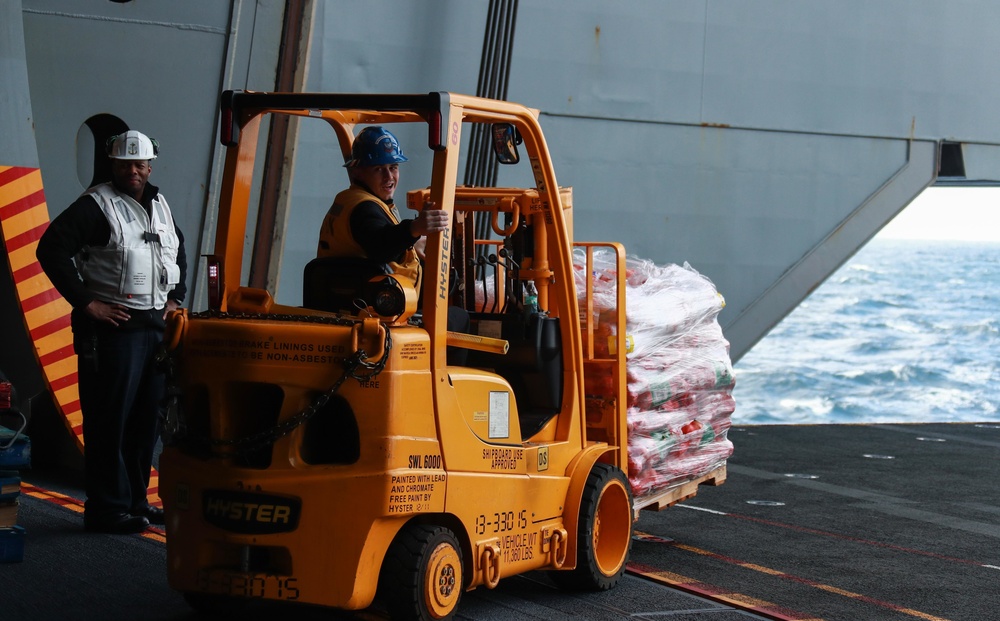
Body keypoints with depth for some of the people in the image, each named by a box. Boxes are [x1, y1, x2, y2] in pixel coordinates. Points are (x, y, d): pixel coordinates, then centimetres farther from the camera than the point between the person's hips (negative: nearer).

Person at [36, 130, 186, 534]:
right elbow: (51, 248, -17)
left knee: (148, 420, 11)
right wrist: (86, 303, -17)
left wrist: (175, 298, 18)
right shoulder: (96, 206, -8)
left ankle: (136, 501, 21)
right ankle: (107, 510, -2)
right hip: (114, 325, -8)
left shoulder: (159, 206, 16)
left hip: (157, 326, 8)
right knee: (110, 421, -6)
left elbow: (178, 253, 33)